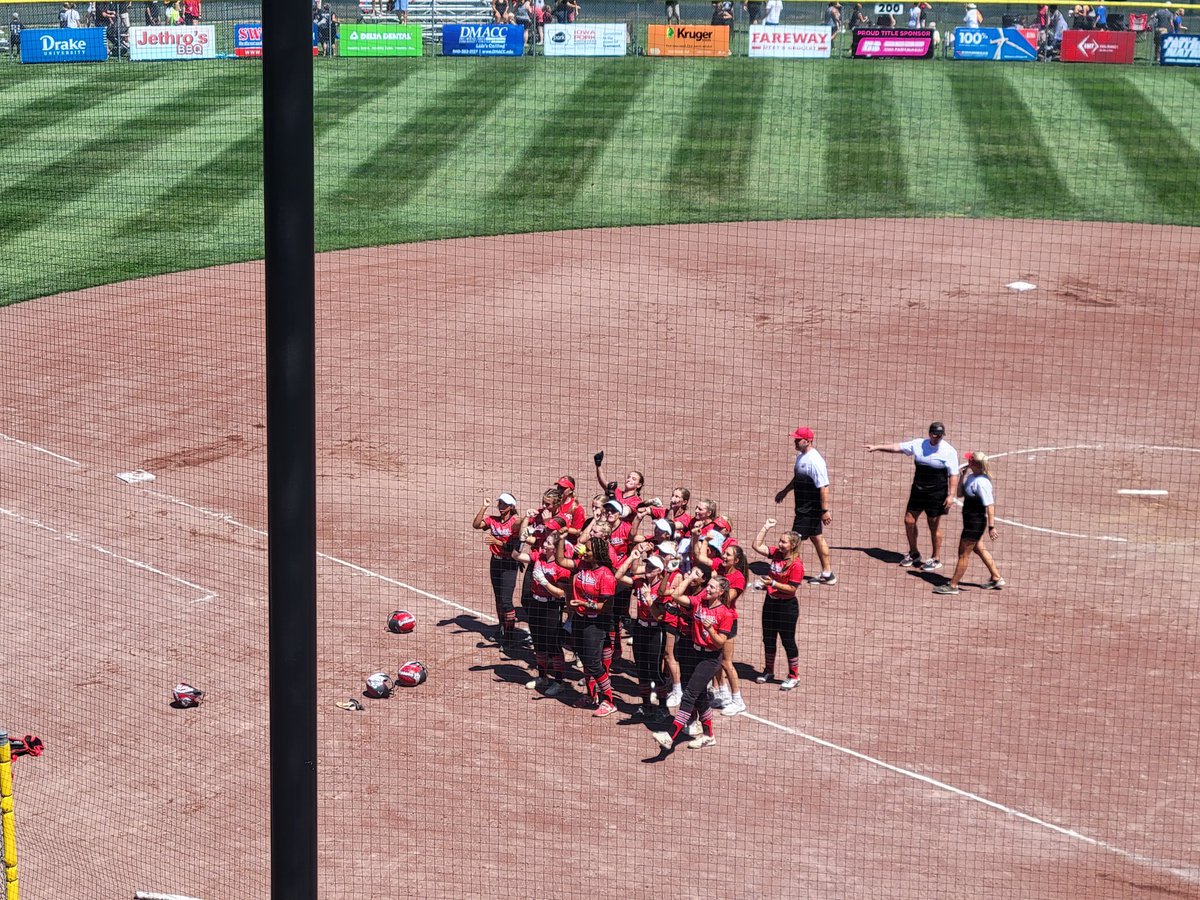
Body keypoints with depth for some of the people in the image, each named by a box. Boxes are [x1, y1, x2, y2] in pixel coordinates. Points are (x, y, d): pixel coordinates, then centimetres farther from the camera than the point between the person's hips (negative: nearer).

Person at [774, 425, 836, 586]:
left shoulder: (815, 461, -23)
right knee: (816, 538, 15)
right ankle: (827, 574, 23)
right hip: (803, 507, 10)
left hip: (810, 509, -10)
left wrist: (825, 510, -25)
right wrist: (785, 491, 29)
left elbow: (824, 487, -25)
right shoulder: (801, 456, 7)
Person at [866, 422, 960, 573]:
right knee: (909, 521, 7)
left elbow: (953, 475, -11)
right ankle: (913, 554, 26)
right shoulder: (919, 444, 2)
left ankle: (935, 560, 16)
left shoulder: (949, 451, -10)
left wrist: (951, 495, -18)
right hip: (918, 490, 5)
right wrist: (877, 447, 3)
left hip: (937, 493, -5)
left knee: (934, 526, 2)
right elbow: (896, 447, 7)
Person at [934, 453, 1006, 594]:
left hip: (975, 523, -10)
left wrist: (991, 527, -27)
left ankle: (953, 585, 12)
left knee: (963, 554, 1)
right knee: (979, 549, 23)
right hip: (971, 521, 10)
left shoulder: (982, 482, -25)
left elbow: (990, 505, -26)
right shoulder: (971, 477, 3)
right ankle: (996, 579, 35)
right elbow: (960, 493, 13)